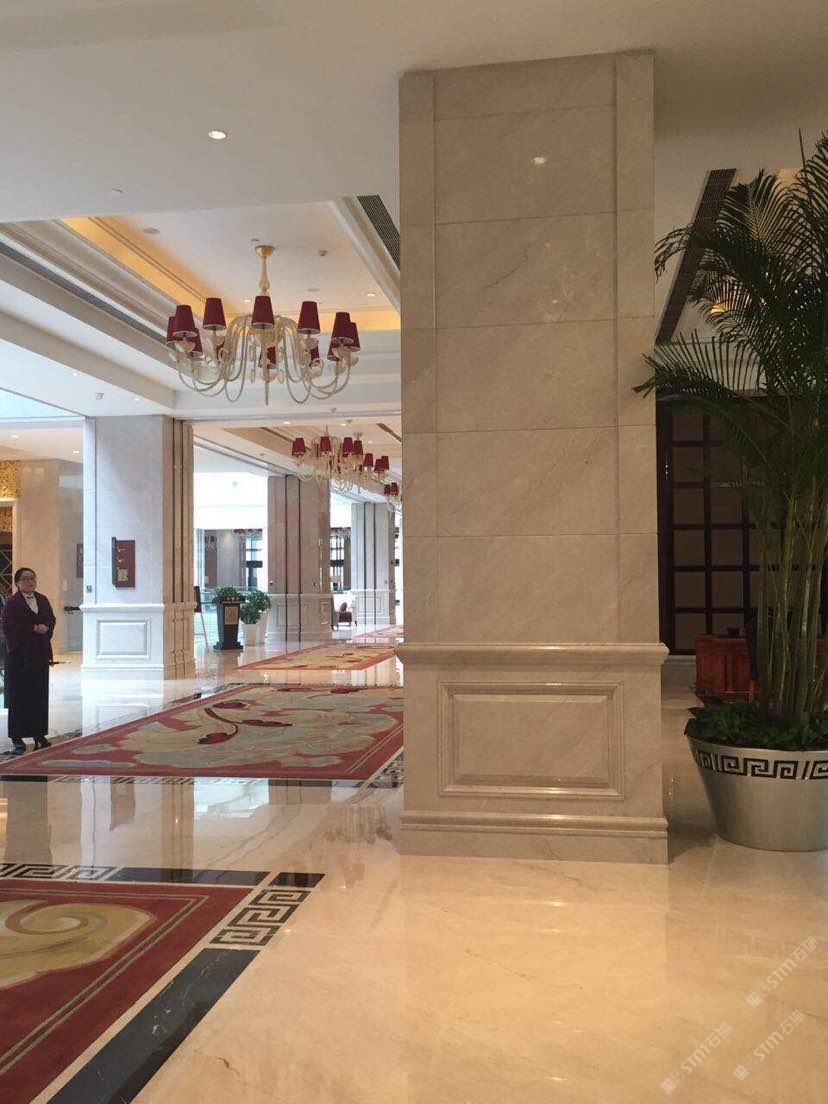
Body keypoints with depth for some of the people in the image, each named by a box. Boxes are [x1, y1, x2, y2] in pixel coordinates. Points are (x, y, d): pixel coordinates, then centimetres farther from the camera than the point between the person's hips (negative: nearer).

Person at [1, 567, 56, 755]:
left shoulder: (43, 600, 13)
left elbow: (51, 621, 15)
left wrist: (45, 630, -6)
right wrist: (33, 629, -15)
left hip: (40, 653, 6)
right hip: (20, 654, -5)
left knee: (40, 695, 7)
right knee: (19, 697, -2)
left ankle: (39, 734, 15)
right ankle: (17, 738, 4)